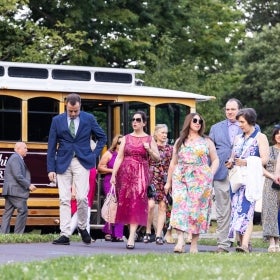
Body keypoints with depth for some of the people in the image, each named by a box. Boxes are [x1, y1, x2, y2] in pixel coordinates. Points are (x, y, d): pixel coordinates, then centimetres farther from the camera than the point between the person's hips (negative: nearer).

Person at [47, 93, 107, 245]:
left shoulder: (89, 119, 3)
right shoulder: (57, 120, 3)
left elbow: (102, 137, 15)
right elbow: (51, 146, 3)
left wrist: (94, 155, 3)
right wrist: (51, 168, -2)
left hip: (82, 162, -1)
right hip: (63, 163, 1)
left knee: (82, 197, -11)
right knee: (64, 199, -1)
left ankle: (82, 227, 13)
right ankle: (65, 235, 0)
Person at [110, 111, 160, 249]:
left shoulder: (149, 139, 6)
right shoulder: (126, 138, 9)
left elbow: (157, 158, 4)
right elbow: (119, 157, 5)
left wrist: (149, 150, -15)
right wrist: (113, 175, -3)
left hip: (141, 174, -2)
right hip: (125, 172, 2)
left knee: (137, 203, -11)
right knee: (126, 203, 1)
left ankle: (131, 237, -17)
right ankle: (132, 231, 16)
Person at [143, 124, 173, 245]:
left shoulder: (170, 149, 11)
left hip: (165, 181, 3)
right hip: (152, 179, -3)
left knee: (162, 206, -1)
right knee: (150, 205, -16)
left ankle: (159, 235, 2)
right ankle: (148, 232, -2)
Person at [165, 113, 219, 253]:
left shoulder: (207, 141, 11)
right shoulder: (180, 141, 15)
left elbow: (215, 160, 11)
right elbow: (173, 162, 17)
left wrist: (210, 175, -4)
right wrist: (168, 181, 13)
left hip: (201, 180, -1)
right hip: (181, 178, 1)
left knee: (198, 209, -3)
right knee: (180, 207, -15)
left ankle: (194, 244, 3)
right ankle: (180, 240, -23)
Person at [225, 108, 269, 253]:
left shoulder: (260, 137, 2)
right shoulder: (238, 138, 21)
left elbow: (264, 159, -6)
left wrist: (246, 162, -15)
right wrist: (231, 163, 3)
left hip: (251, 179, -6)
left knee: (246, 210, -18)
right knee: (237, 210, -1)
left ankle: (245, 244, -28)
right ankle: (241, 242, 0)